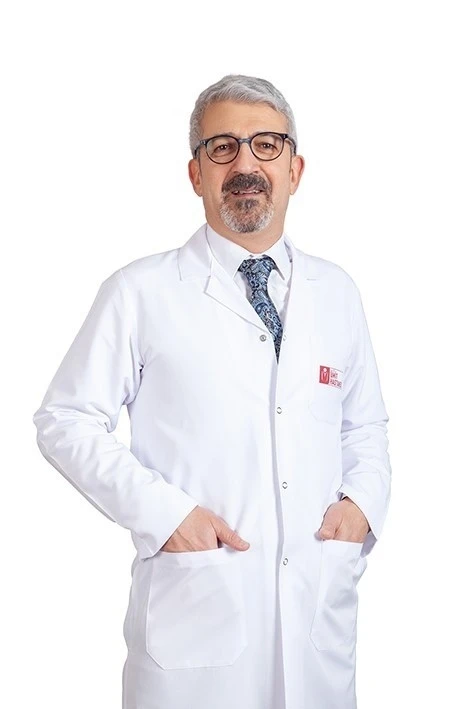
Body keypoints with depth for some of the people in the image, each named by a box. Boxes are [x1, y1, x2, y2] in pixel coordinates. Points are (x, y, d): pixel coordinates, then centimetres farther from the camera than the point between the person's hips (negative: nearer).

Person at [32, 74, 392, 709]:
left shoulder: (337, 293, 10)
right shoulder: (140, 293, -3)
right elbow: (65, 422, -3)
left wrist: (364, 500, 0)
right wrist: (163, 512, -13)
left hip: (321, 609, 4)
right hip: (195, 607, -3)